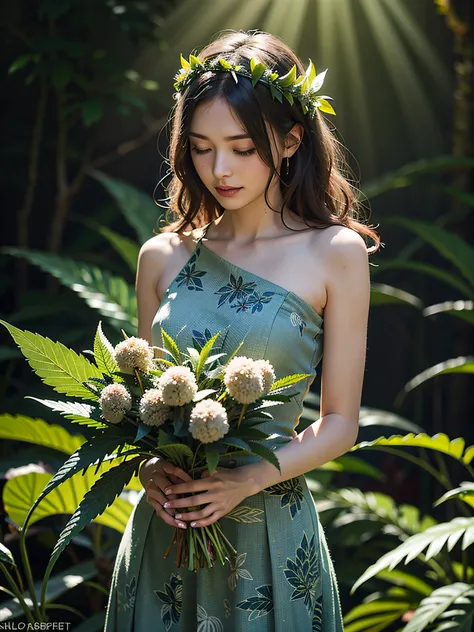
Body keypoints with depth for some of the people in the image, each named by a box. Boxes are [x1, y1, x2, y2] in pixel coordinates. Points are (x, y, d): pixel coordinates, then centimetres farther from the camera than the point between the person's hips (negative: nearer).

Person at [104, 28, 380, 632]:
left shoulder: (335, 254, -5)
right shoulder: (163, 256, 3)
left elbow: (340, 422, -4)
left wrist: (247, 480, -17)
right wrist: (147, 464, -8)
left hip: (271, 532, -2)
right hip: (164, 524, 3)